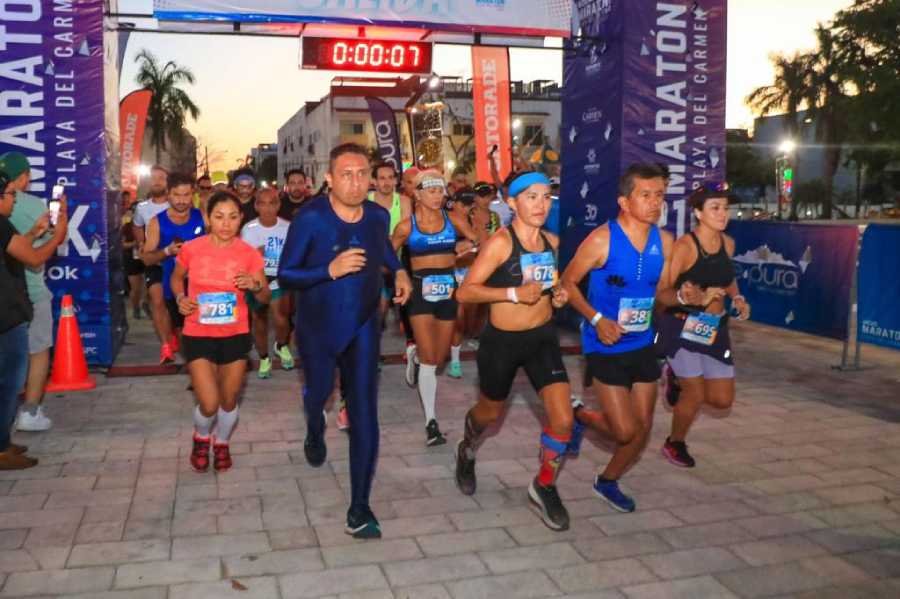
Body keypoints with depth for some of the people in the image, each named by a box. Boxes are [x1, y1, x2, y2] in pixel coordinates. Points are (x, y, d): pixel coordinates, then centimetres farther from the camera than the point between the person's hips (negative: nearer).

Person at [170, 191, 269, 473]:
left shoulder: (249, 254, -8)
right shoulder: (191, 249, -9)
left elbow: (266, 297, -2)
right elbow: (176, 278, 11)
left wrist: (255, 286, -24)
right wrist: (181, 298, -10)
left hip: (236, 335, 1)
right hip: (198, 335, -1)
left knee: (229, 401, 13)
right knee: (209, 404, -7)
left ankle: (222, 443, 43)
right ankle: (201, 438, 28)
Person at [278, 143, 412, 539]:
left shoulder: (378, 216, -6)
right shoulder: (310, 219, -20)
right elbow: (285, 276, -18)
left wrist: (399, 271, 5)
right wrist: (330, 270, -31)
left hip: (363, 327, 2)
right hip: (318, 328, -1)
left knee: (364, 414, -6)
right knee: (318, 393, 22)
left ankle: (359, 508, 2)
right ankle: (315, 434, 61)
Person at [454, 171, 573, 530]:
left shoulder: (552, 242, 3)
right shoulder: (500, 242, -16)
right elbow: (466, 292, -21)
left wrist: (558, 296, 1)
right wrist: (514, 293, -30)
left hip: (543, 338, 4)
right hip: (502, 341, -4)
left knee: (563, 420, -7)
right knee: (490, 413, 17)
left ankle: (544, 487, 18)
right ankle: (467, 452, 53)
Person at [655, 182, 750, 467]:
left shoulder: (728, 243, 1)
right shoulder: (684, 246, -19)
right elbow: (661, 293, -21)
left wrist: (737, 298, 4)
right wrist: (684, 297, -40)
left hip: (714, 328, 6)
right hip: (682, 327, -6)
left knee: (722, 400, 8)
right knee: (696, 395, -2)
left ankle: (679, 381, 36)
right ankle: (674, 444, 26)